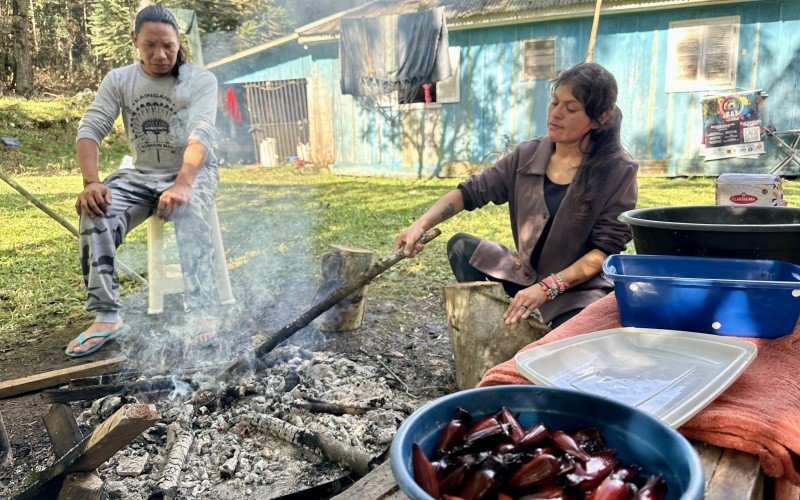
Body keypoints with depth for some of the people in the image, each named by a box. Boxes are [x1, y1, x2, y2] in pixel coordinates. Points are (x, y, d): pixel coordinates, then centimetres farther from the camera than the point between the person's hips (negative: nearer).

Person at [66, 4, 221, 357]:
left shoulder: (200, 80, -8)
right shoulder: (118, 80, 2)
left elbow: (201, 135, -23)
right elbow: (89, 129, -6)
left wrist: (182, 184, -41)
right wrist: (91, 182, -25)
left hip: (193, 171, -3)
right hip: (142, 174, 3)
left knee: (187, 211, -37)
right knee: (95, 213, -25)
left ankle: (202, 311, -31)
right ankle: (106, 316, -19)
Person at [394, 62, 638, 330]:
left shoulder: (618, 171, -11)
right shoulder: (527, 155, 0)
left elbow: (606, 248, -14)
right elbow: (471, 191, -1)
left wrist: (546, 288, -23)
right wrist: (421, 225, -16)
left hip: (582, 285, -5)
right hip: (526, 273, 5)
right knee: (461, 246, -9)